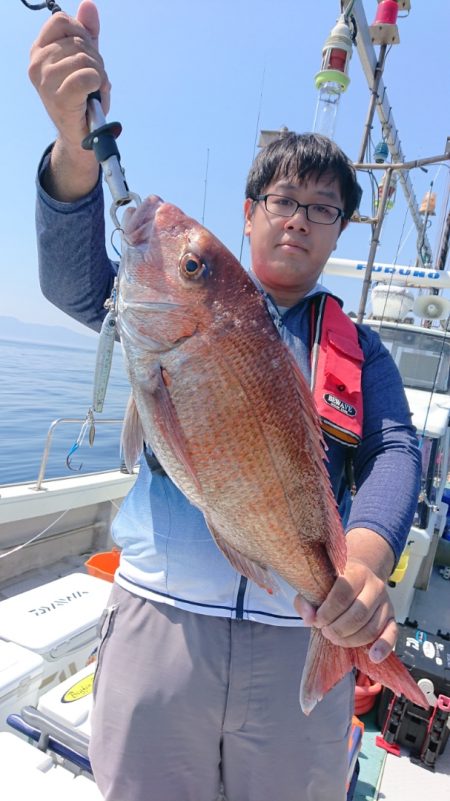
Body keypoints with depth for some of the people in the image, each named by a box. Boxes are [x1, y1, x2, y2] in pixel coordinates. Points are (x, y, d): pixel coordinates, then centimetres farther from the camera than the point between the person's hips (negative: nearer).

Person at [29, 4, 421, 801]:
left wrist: (364, 560, -26)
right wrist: (75, 140, -26)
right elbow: (77, 283, -10)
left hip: (304, 640, 1)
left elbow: (393, 452, -6)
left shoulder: (357, 346, 8)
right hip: (158, 620, 0)